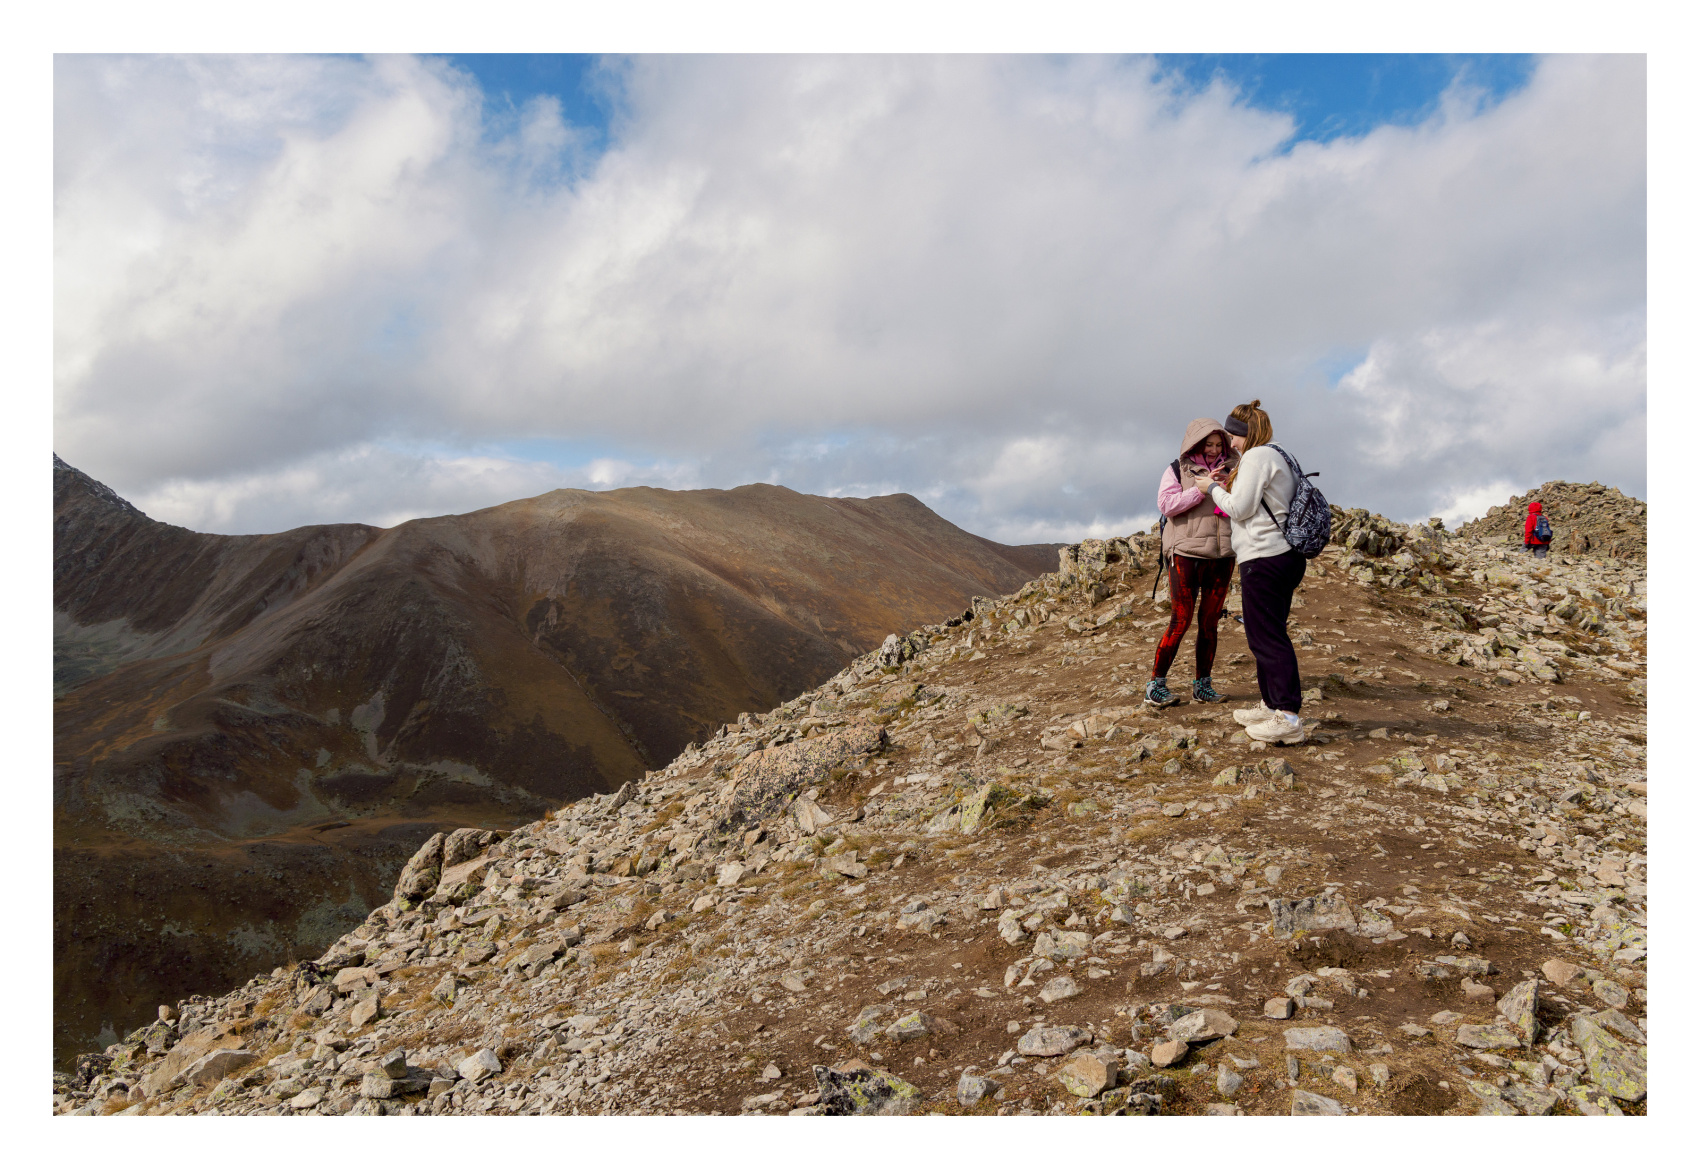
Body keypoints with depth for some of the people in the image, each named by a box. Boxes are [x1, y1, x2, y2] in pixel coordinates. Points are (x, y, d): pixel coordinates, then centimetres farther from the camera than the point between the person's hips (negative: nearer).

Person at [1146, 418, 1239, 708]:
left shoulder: (1229, 469, 13)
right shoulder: (1177, 470, 4)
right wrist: (1202, 489, -16)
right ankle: (1155, 686, 0)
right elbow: (1166, 504, -10)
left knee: (1210, 622, 7)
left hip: (1221, 554, 4)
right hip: (1186, 553, -4)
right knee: (1180, 621, -7)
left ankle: (1202, 685, 16)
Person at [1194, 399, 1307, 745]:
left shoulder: (1257, 457, -10)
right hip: (1285, 556, 10)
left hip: (1263, 558, -10)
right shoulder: (1278, 457, 20)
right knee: (1270, 635, 16)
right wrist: (1231, 484, 14)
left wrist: (1213, 488, 1)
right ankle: (1271, 706, 24)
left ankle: (1288, 717, -11)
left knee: (1266, 637, -9)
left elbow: (1239, 509, -13)